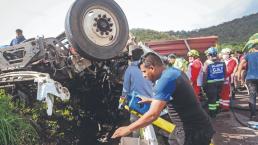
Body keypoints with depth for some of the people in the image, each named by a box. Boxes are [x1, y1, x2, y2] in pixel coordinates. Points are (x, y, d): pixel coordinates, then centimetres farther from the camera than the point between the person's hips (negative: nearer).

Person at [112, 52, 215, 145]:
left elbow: (152, 115, -27)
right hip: (200, 125, 9)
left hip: (197, 130, -9)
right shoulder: (174, 71, 5)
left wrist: (128, 129, -17)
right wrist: (151, 100, 23)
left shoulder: (166, 79, -24)